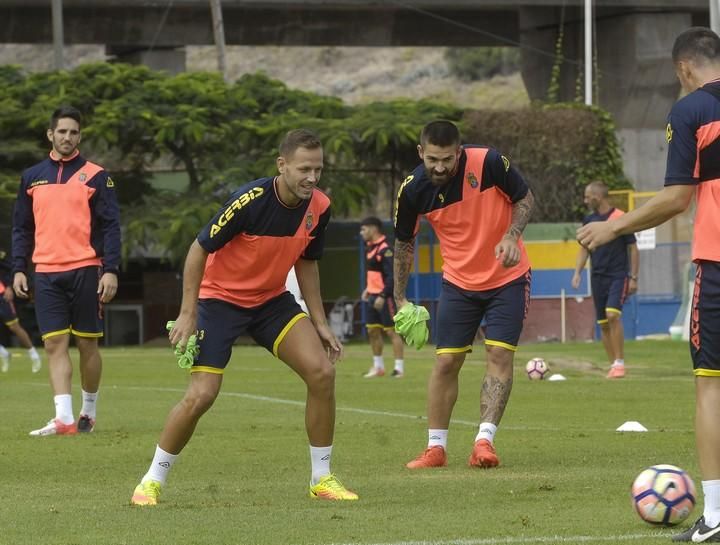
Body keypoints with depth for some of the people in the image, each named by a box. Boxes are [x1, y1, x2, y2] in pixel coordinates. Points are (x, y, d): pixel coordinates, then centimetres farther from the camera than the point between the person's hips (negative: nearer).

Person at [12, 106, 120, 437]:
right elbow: (22, 228, 15)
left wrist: (111, 270, -11)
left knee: (87, 344, 3)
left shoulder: (95, 176, 1)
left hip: (85, 271, -3)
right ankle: (64, 419, -12)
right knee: (54, 344, -6)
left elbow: (110, 226, -2)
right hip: (46, 273, 3)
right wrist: (18, 269, 5)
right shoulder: (32, 178, 12)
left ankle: (89, 413, 18)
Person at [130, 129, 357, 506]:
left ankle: (322, 479, 1)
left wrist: (319, 323, 5)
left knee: (322, 372, -12)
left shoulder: (319, 207, -9)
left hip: (272, 300, 5)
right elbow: (199, 249, -18)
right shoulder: (251, 201, -27)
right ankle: (152, 481, 7)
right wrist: (188, 313, -19)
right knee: (200, 395, -14)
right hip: (220, 298, -5)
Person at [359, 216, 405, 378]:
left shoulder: (385, 249, -17)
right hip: (373, 296, 10)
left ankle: (399, 367, -3)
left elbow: (392, 276, -21)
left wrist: (383, 296, -24)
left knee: (391, 331, -6)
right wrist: (368, 289, 15)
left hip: (385, 297, -9)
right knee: (372, 330, 12)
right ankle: (378, 366, 22)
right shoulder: (370, 248, 12)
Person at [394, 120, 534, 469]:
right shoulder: (413, 190, -15)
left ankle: (484, 441, -13)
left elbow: (525, 198, -6)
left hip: (507, 277, -2)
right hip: (458, 281, 2)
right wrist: (400, 298, 3)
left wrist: (511, 236, -23)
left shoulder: (489, 163, -22)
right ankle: (436, 447, 9)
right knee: (446, 362, 0)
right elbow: (404, 243, 2)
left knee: (500, 355, -12)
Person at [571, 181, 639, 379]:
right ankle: (613, 365, 13)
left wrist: (633, 278, -6)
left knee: (612, 315, -21)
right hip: (598, 277, 6)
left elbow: (633, 249, -3)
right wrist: (577, 272, 3)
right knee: (603, 323, 4)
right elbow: (584, 249, 16)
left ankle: (620, 362, -16)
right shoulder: (589, 220, 9)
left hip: (618, 275, -6)